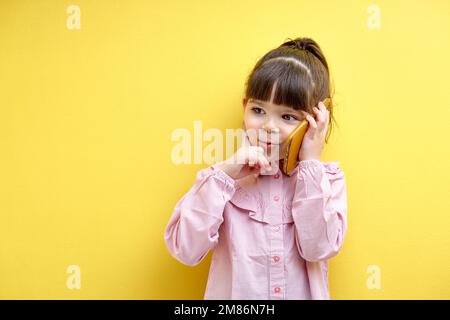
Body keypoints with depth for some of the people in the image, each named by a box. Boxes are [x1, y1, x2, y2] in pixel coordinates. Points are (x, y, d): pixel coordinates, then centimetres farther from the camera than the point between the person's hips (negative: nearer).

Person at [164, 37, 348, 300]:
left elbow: (319, 249, -15)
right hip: (233, 294, 0)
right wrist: (224, 175, -20)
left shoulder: (327, 178, -2)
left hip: (304, 293, 1)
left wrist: (310, 164, -15)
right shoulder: (224, 173, -5)